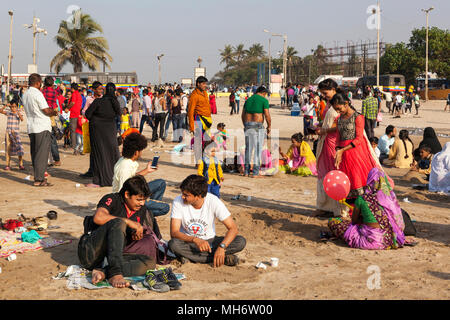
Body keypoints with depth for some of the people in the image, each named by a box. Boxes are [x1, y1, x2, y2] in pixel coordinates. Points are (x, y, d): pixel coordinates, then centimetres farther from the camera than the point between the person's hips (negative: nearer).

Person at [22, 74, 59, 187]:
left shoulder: (25, 95, 14)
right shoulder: (37, 93, -12)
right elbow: (46, 111, -13)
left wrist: (50, 111, 16)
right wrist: (54, 112, 7)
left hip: (31, 127, 9)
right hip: (42, 127, -9)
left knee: (35, 153, 11)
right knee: (42, 153, -6)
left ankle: (39, 177, 16)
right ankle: (39, 179, -7)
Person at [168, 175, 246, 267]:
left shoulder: (213, 201, -18)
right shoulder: (178, 201, -17)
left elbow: (233, 228, -17)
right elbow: (174, 232, -21)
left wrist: (221, 247, -35)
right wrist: (195, 240, -38)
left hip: (210, 241, 0)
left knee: (241, 241, -22)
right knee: (173, 244, -35)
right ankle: (224, 258, -26)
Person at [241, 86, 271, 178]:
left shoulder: (248, 100, 15)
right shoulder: (264, 100, -3)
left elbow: (243, 115, 15)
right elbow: (267, 116, -10)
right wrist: (269, 127, 3)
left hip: (247, 125, 6)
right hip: (258, 126, -6)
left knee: (248, 149, 13)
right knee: (258, 149, -1)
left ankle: (246, 172, 15)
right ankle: (255, 173, -2)